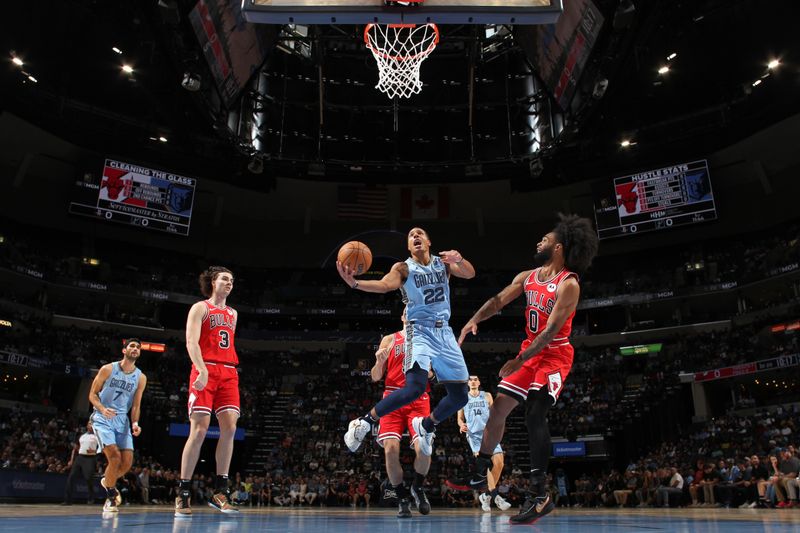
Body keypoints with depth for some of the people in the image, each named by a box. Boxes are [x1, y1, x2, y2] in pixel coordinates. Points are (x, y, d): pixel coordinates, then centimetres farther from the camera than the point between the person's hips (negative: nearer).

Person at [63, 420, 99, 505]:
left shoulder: (97, 436, 4)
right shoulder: (81, 436, 17)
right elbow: (75, 449, 21)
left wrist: (94, 451, -20)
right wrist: (71, 460, 12)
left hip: (90, 459, -5)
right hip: (79, 457, 5)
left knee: (88, 478, -11)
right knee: (71, 477, -6)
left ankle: (91, 498, 10)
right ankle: (68, 500, -1)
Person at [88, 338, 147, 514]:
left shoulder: (141, 378, 2)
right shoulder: (108, 369, -5)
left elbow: (136, 405, 5)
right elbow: (92, 394, -3)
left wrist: (135, 423, -13)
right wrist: (102, 409, -22)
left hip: (122, 420, 4)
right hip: (102, 419, -4)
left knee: (127, 461, -5)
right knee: (115, 457, -20)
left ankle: (108, 482, 28)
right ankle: (110, 496, 2)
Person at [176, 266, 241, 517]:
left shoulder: (233, 313, 22)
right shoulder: (200, 308, 4)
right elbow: (191, 341, -10)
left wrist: (230, 370, 15)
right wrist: (202, 369, -24)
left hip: (229, 373, 6)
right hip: (205, 371, -5)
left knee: (229, 428, -5)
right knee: (199, 430, -10)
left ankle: (220, 491, 1)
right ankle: (183, 493, -1)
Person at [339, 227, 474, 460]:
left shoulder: (443, 262, 10)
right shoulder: (403, 268, -1)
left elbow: (470, 274, -5)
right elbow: (385, 285, -20)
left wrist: (459, 259, -28)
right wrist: (354, 283, -39)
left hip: (444, 332, 5)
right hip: (420, 331, -5)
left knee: (460, 395, 6)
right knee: (415, 387, -28)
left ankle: (426, 424, 31)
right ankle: (365, 421, -13)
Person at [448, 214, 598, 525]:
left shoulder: (569, 284, -17)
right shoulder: (527, 277, 7)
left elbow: (551, 329, -23)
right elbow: (499, 300, 3)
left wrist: (519, 361, -28)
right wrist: (474, 320, -17)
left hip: (555, 356, -7)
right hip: (530, 351, 8)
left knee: (534, 414, -22)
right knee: (498, 407, 5)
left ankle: (539, 495, -14)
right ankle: (480, 474, 19)